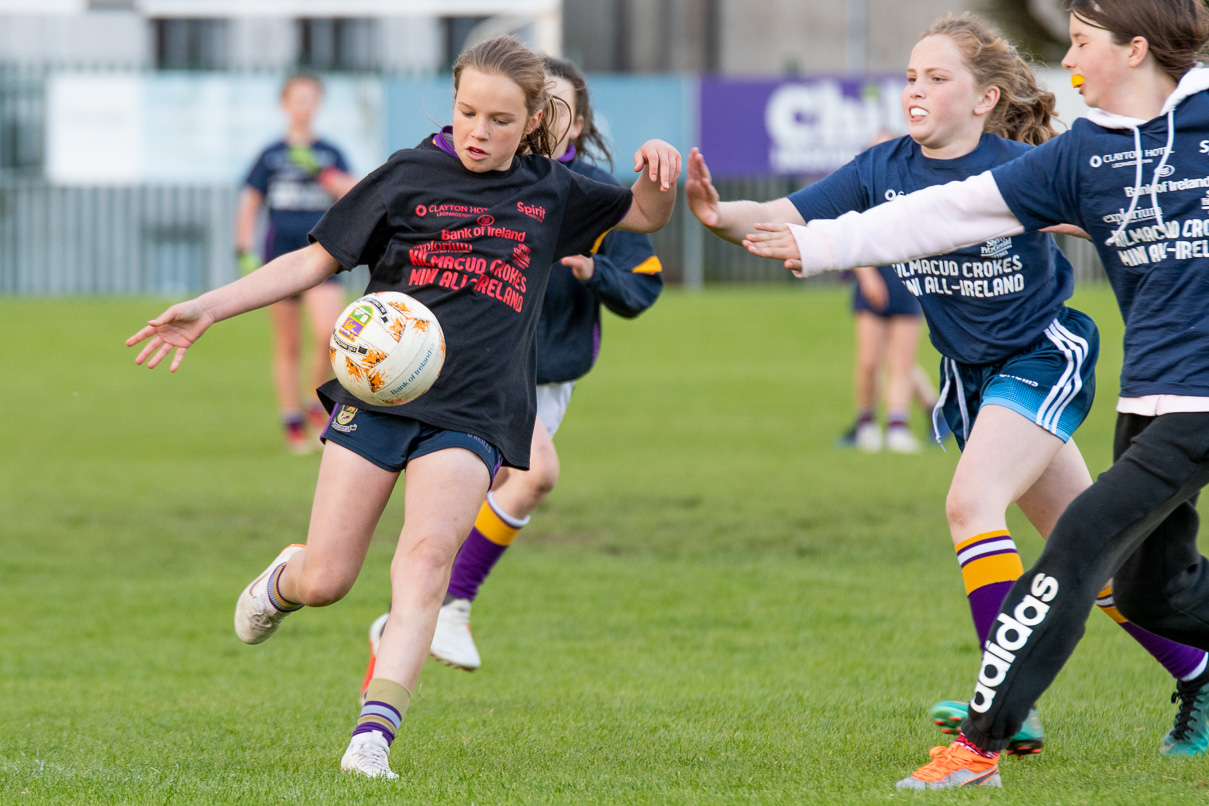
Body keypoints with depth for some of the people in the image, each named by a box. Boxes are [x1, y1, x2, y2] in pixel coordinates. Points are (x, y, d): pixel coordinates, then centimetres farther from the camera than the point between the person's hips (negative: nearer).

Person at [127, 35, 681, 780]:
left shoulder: (549, 193, 11)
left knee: (429, 550, -25)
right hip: (377, 390, 0)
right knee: (325, 583, -3)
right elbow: (318, 259, 7)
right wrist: (210, 309, 0)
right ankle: (284, 578, 36)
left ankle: (375, 734, -32)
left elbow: (648, 215, 23)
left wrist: (661, 173, -1)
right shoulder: (410, 176, 5)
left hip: (472, 414, 0)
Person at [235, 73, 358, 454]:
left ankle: (318, 402, 4)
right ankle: (292, 424, 10)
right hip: (281, 253, 0)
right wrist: (245, 253, 0)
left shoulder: (330, 155, 9)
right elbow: (249, 206, 9)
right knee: (288, 346, 1)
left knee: (328, 332, -18)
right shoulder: (270, 157, 7)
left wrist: (322, 173, -14)